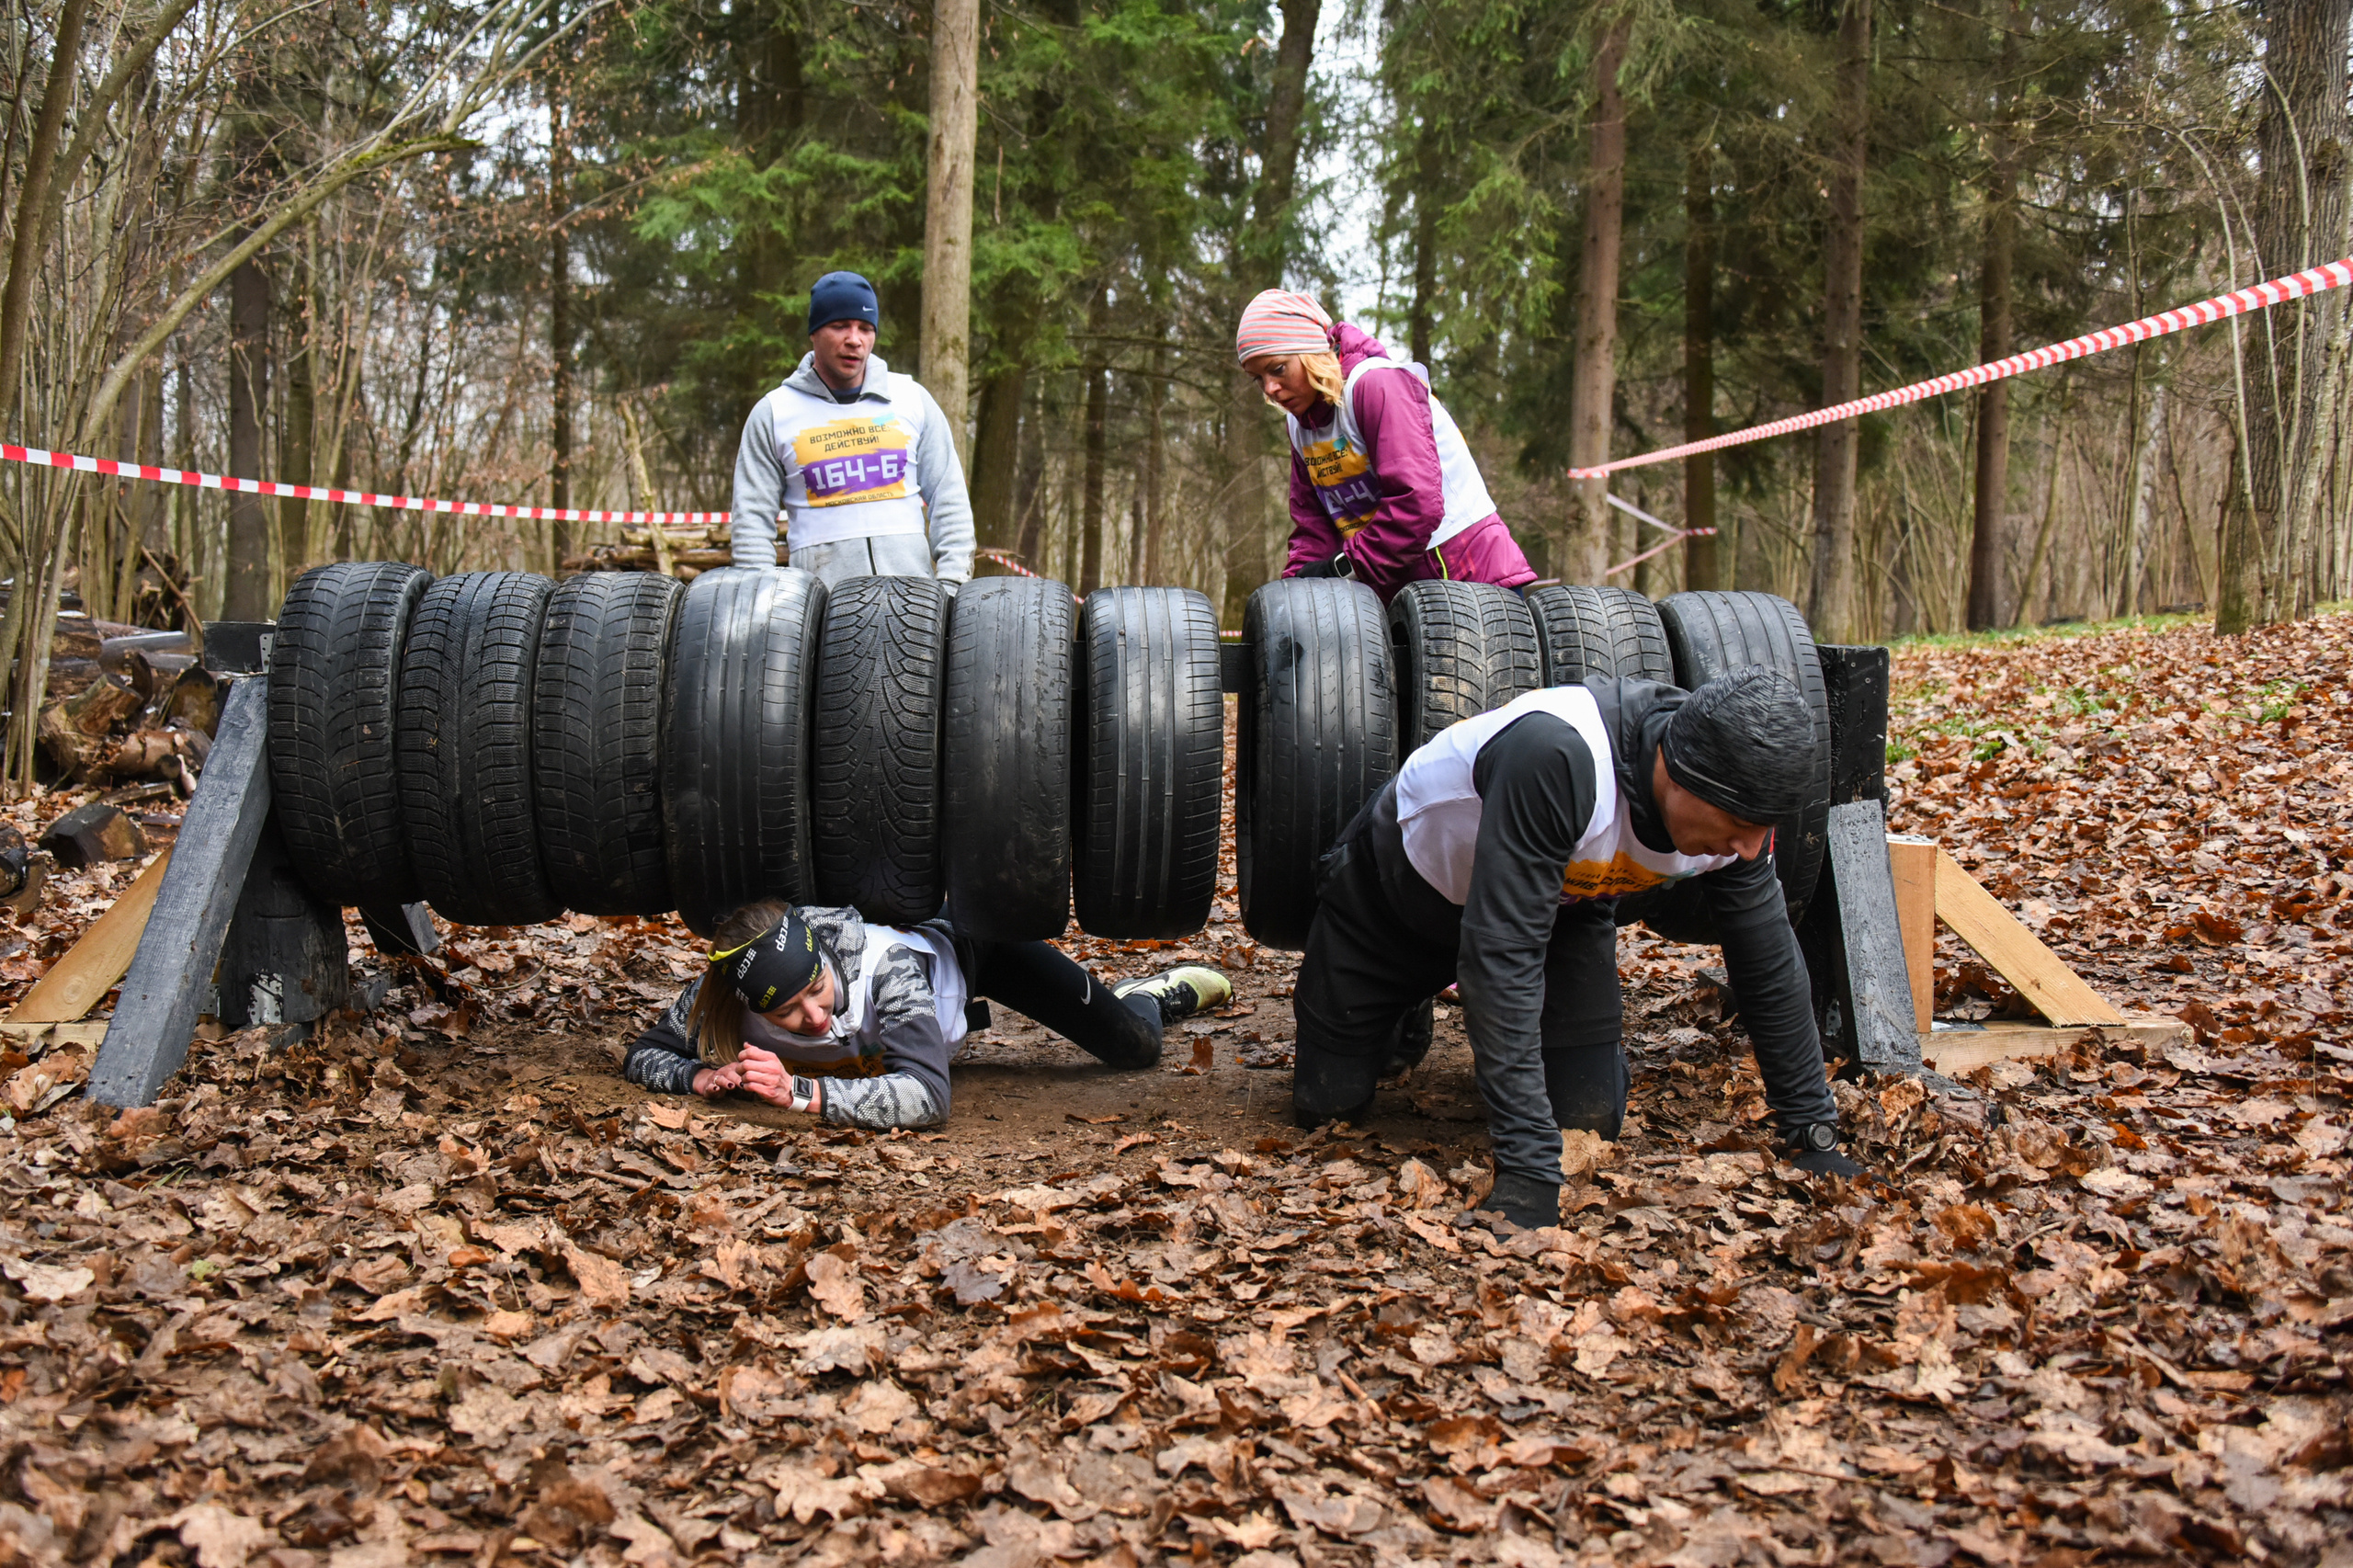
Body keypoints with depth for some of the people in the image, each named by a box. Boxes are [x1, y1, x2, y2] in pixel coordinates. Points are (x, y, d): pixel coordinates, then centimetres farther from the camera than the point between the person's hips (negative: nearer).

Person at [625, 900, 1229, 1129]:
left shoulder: (879, 964, -49)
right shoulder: (719, 995, -38)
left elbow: (929, 1096, -56)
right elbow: (642, 1055, -25)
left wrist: (804, 1093, -62)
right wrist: (699, 1075, -46)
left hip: (961, 952, -4)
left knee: (1134, 1047, 0)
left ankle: (1159, 994, 32)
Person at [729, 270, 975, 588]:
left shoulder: (912, 399, 12)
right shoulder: (773, 413, 8)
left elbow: (948, 498, 11)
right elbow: (752, 517, 7)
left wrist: (952, 583, 1)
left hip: (913, 589, 1)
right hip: (820, 592, -1)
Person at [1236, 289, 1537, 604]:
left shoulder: (1378, 383, -15)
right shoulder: (1299, 419, 12)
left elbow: (1417, 501, -25)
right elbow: (1314, 527, 11)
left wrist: (1344, 567, -22)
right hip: (1393, 590, 8)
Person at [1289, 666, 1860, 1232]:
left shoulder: (1735, 799, -25)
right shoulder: (1557, 756, -46)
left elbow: (1770, 964, -11)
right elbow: (1501, 953, -47)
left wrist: (1814, 1131, -8)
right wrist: (1530, 1166, -48)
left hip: (1558, 900, 4)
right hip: (1403, 880, -4)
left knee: (1590, 1120, -8)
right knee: (1326, 1104, 2)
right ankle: (1397, 1024, 35)